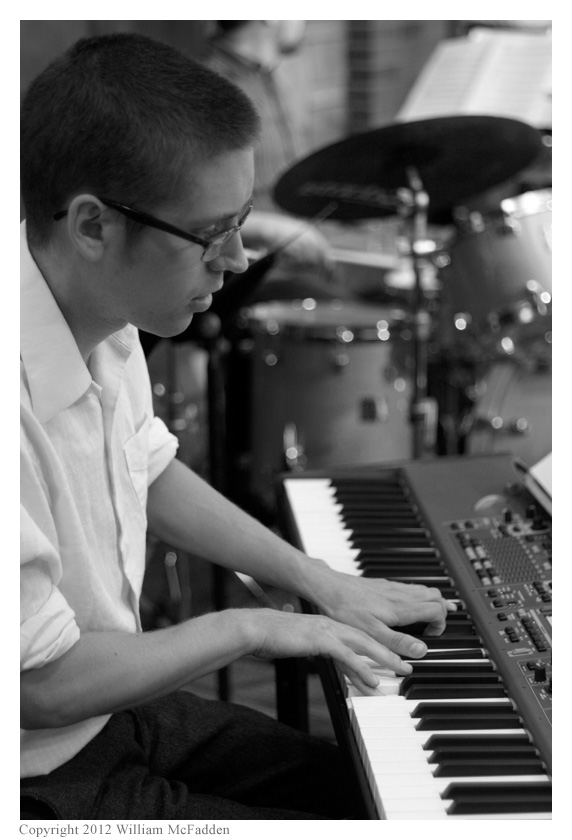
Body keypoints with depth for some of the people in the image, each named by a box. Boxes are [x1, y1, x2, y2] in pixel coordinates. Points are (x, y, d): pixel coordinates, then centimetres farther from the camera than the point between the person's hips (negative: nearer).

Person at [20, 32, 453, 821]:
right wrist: (249, 628, -15)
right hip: (45, 779, -8)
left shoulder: (103, 325, -6)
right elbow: (40, 685, -27)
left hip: (116, 710, 8)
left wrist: (322, 583, 9)